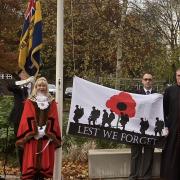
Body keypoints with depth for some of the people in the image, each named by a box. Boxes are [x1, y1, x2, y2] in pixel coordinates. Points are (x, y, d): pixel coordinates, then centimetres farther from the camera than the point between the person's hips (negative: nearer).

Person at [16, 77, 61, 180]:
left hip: (47, 136, 1)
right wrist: (34, 131, -10)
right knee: (31, 160, -4)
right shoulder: (29, 101, 6)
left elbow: (53, 119, 5)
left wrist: (47, 131, -6)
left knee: (45, 159, 1)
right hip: (32, 135, -1)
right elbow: (27, 118, -1)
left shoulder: (52, 102, 10)